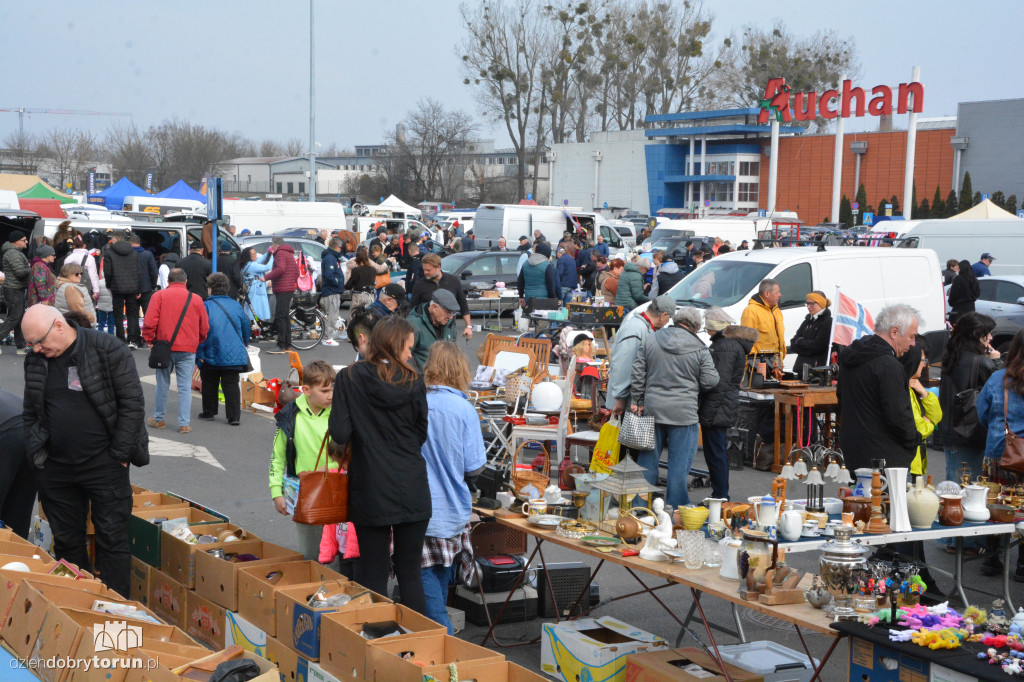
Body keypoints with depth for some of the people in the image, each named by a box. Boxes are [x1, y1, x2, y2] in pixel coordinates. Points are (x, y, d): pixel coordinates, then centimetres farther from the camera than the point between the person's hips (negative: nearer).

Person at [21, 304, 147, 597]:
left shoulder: (108, 350, -10)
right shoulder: (36, 361, 6)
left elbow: (133, 402, -10)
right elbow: (30, 413, 16)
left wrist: (119, 454, -11)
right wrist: (36, 452, 4)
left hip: (104, 465, -5)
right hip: (55, 469, 5)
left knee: (112, 538, 0)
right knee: (66, 541, 12)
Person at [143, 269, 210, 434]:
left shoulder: (159, 296, -1)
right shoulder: (196, 299, 4)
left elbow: (150, 322, -8)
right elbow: (204, 328, 9)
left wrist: (149, 340, 5)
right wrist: (197, 343, 24)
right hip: (188, 350, 0)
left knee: (162, 385, 12)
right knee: (185, 387, 3)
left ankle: (158, 419, 23)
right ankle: (184, 423, 2)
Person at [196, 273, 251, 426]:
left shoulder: (206, 306, -9)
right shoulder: (236, 305, 3)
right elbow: (246, 327, 12)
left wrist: (199, 354, -7)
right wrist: (244, 344, 29)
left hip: (212, 355, -2)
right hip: (234, 355, 2)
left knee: (209, 384, 15)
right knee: (231, 385, 3)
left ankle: (209, 412, 24)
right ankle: (234, 416, -4)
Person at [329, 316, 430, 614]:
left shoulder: (348, 379, -6)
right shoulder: (413, 382, -4)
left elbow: (341, 434, -11)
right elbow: (421, 435, 5)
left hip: (370, 492, -1)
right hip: (411, 489, 1)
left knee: (373, 574, 8)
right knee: (410, 571, 11)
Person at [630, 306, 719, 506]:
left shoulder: (651, 340, 3)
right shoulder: (699, 349, -6)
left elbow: (637, 373, 4)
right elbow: (709, 381, -3)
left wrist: (637, 401, 10)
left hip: (652, 408, 4)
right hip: (683, 412, -3)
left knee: (648, 457, 12)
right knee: (680, 461, 5)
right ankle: (676, 507, 9)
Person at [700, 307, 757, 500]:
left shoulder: (726, 346, -17)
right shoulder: (733, 342, 17)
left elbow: (720, 383, -21)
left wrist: (707, 413, -21)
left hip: (716, 411, -11)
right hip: (722, 411, 11)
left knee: (715, 454, -6)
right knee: (718, 453, 16)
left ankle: (720, 497, -2)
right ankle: (721, 496, 24)